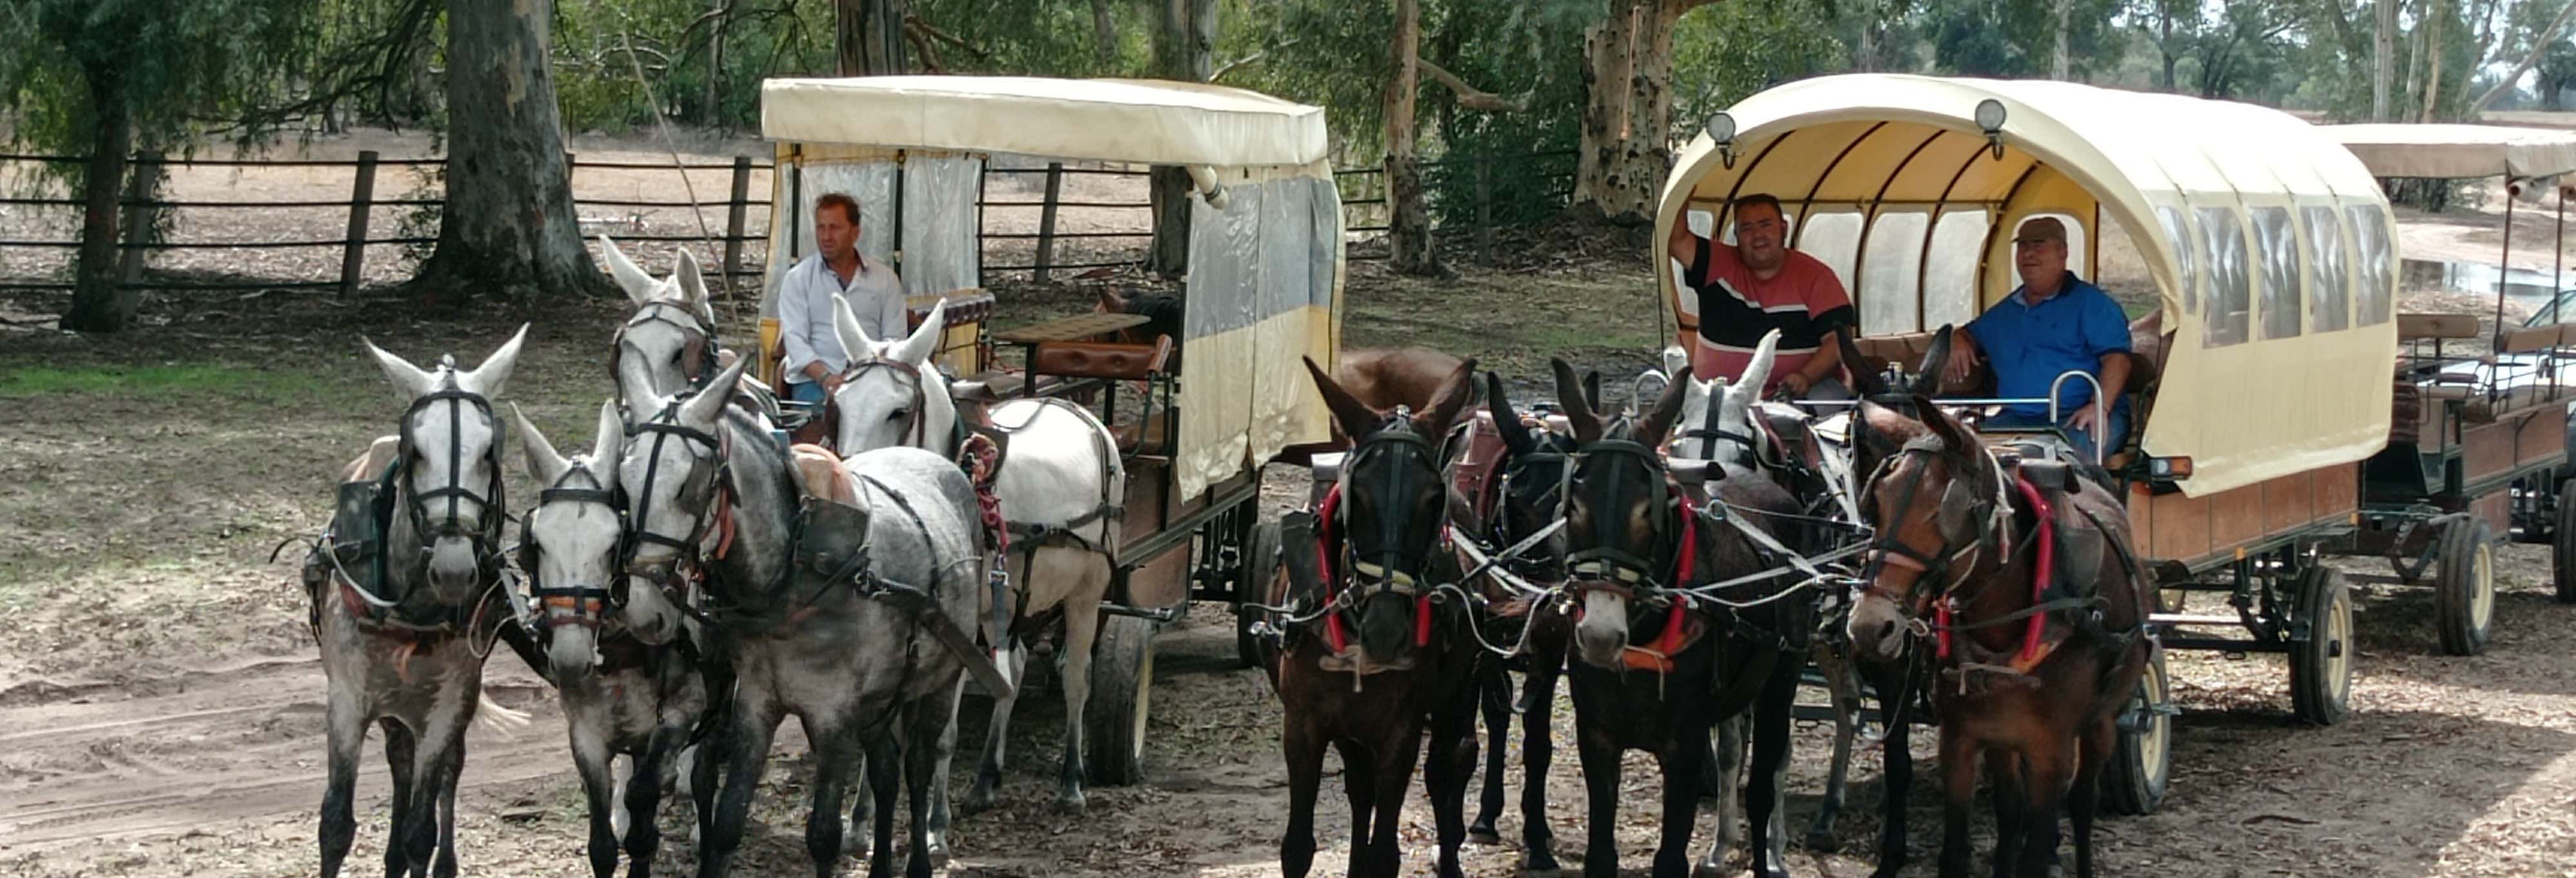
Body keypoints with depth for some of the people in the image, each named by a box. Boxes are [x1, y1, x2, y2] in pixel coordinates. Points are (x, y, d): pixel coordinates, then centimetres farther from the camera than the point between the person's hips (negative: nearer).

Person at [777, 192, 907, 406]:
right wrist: (825, 378, -19)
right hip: (814, 380, -2)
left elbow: (895, 338, 8)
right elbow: (795, 339, -2)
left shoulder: (885, 278, 13)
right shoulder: (797, 279, 9)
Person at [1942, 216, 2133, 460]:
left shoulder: (2090, 303, 7)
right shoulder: (2005, 312, 26)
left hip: (2077, 418, -5)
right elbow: (1969, 334, 43)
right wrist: (1959, 342, 15)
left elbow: (2116, 358, -5)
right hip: (2017, 419, 5)